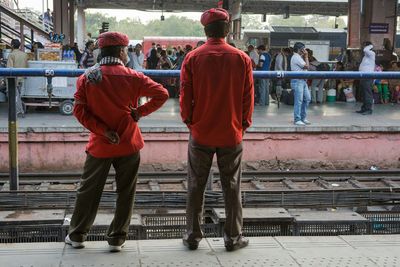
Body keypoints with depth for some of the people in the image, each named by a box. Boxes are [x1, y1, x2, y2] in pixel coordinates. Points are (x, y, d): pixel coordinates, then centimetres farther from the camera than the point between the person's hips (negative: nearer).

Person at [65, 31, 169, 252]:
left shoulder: (87, 77, -4)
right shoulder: (132, 77, -8)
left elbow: (79, 111, -10)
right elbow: (162, 94, -10)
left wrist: (103, 131, -11)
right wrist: (140, 112, -5)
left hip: (100, 145, 2)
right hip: (128, 145, -1)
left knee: (88, 191, 15)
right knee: (125, 193, 11)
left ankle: (76, 236, 24)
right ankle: (117, 239, 15)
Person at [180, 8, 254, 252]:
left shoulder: (193, 58, -7)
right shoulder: (242, 59, -5)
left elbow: (185, 96, -3)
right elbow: (248, 97, -1)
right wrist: (243, 125, 11)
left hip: (200, 133, 0)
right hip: (232, 134, 0)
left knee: (196, 186, 11)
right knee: (232, 187, 10)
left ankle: (193, 236, 17)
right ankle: (233, 237, 15)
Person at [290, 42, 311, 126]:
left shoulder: (299, 57, 19)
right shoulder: (296, 57, -13)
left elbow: (306, 66, 20)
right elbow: (306, 66, -13)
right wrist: (306, 57, -6)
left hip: (303, 81, 10)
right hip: (297, 81, -10)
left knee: (307, 98, 11)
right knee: (299, 101, -8)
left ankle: (303, 118, 20)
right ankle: (297, 120, -3)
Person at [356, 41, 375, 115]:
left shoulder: (371, 54, -7)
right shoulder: (366, 55, 21)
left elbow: (365, 50, -25)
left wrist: (370, 46, -6)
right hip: (363, 77, 10)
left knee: (368, 93, -10)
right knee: (364, 94, 12)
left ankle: (369, 109, -9)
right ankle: (364, 108, 18)